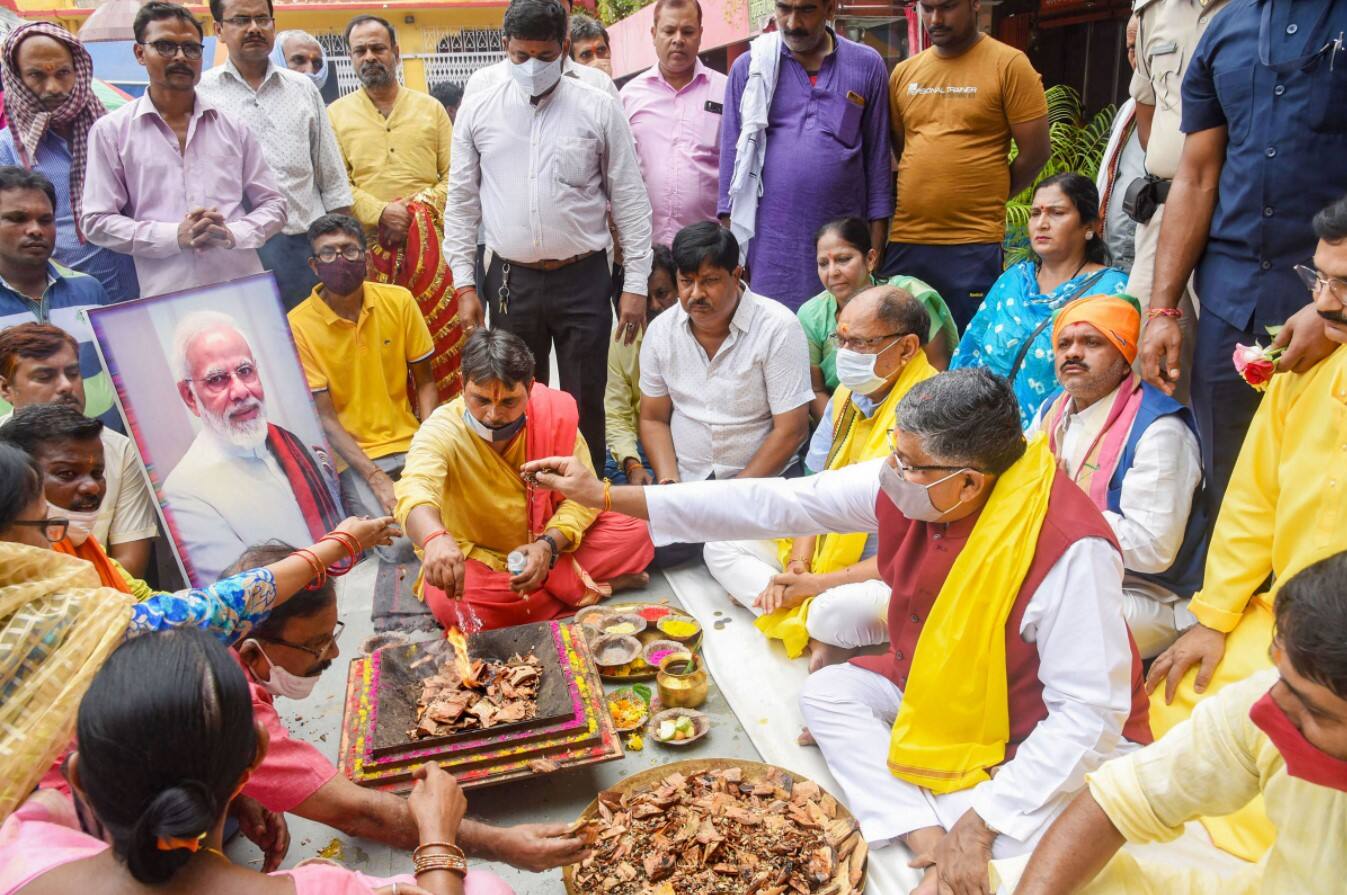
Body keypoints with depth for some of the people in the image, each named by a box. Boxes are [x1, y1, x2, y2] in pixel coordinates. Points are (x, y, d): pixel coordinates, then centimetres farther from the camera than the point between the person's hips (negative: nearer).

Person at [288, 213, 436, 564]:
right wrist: (375, 477, -18)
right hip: (351, 455, -3)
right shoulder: (298, 325, -7)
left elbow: (424, 383, 8)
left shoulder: (399, 301, 1)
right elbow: (324, 417, -8)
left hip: (410, 443, 3)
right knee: (400, 542, -23)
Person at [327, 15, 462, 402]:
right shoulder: (336, 115, 11)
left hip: (429, 245, 1)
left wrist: (424, 207, -8)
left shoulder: (430, 108, 14)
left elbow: (453, 175, 8)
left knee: (441, 336, -3)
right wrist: (379, 212, -13)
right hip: (367, 248, 0)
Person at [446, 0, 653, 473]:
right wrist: (464, 283, 3)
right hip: (511, 279, 2)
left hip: (583, 279, -1)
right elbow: (462, 200, 7)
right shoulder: (479, 108, 3)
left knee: (585, 403, 5)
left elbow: (630, 201, 0)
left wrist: (636, 284, -4)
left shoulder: (599, 110, -2)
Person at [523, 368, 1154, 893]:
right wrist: (606, 496, -16)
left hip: (1052, 739, -7)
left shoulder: (1070, 549, -33)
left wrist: (980, 823, -29)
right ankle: (928, 841, -13)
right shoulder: (904, 484, -16)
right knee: (826, 692, -6)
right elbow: (775, 504, -15)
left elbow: (1090, 714, -28)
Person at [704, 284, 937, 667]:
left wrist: (819, 584, -18)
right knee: (721, 548, 1)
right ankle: (819, 636, -15)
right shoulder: (848, 395, 5)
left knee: (840, 610, -40)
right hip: (824, 550, 9)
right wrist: (798, 562, -9)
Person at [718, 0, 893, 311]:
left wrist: (877, 234, 4)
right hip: (771, 238, 0)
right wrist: (728, 237, 1)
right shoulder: (749, 67, 4)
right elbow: (732, 151, 5)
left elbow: (877, 154, 8)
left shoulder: (867, 66, 6)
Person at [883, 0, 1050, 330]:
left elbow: (1035, 151, -4)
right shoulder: (903, 72, 12)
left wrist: (983, 201, 3)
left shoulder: (1009, 64, -3)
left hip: (973, 245, -4)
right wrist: (918, 198, 10)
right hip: (904, 239, 5)